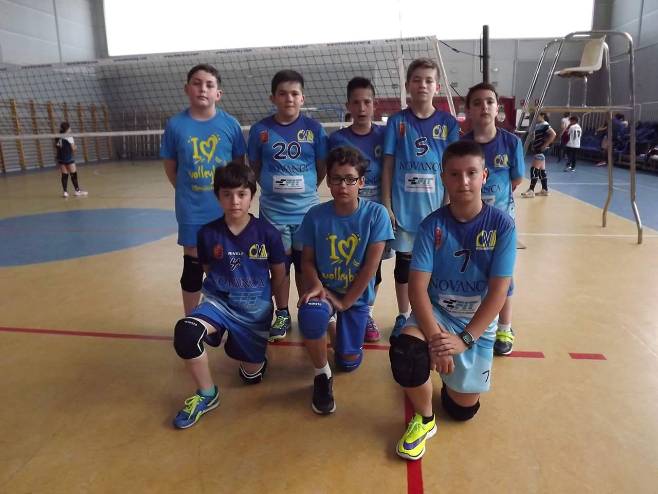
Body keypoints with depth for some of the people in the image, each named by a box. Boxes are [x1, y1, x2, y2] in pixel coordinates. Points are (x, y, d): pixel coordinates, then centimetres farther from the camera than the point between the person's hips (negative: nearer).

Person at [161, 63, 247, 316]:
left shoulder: (230, 124, -5)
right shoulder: (175, 124, -5)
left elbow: (240, 164, 5)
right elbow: (170, 168, 4)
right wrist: (187, 193, 1)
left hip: (226, 209, 1)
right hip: (192, 212, 0)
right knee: (193, 266, 10)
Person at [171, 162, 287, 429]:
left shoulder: (268, 233, -12)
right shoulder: (207, 233, -9)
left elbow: (279, 274, 2)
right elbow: (209, 271, 7)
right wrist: (226, 294, 6)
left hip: (256, 307, 0)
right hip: (219, 301, 0)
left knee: (252, 375, 7)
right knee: (185, 331, -31)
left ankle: (251, 353, 45)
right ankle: (207, 394, -6)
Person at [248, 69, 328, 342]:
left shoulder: (314, 128, -3)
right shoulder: (260, 130, -3)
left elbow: (322, 167, 5)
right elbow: (254, 167, 6)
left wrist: (305, 189, 3)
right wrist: (273, 188, 2)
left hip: (306, 210, 0)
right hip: (273, 211, 0)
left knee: (305, 264, 11)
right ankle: (282, 315, 28)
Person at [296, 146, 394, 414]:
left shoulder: (376, 214, -16)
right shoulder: (315, 215, -11)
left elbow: (371, 265, -16)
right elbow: (307, 260, -4)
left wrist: (344, 302, -15)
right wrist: (315, 285, -24)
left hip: (357, 294, 1)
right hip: (324, 288, 0)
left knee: (348, 362, 5)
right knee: (310, 315, -35)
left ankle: (334, 327, 40)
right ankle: (322, 375, -6)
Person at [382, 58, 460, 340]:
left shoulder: (448, 124, 0)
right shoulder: (397, 122, 0)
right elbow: (388, 165, -1)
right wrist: (386, 205, -5)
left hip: (436, 208, 1)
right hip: (403, 208, 0)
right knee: (404, 263, 11)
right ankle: (403, 316, 27)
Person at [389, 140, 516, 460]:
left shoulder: (502, 224, -14)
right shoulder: (432, 225, -12)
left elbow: (498, 292, -17)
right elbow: (417, 286, -18)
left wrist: (464, 339, -25)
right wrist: (434, 337, -31)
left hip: (478, 322, 1)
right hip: (435, 312, 0)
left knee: (463, 408, 3)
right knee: (404, 352, -32)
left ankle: (454, 380, 39)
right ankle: (424, 419, -2)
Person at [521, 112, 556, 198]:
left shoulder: (544, 125, -13)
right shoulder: (538, 125, 15)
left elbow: (553, 134, -24)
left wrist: (545, 145, -21)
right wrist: (533, 145, 13)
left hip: (541, 151, -10)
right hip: (538, 151, 10)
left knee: (534, 170, -11)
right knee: (541, 171, 12)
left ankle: (531, 190, -10)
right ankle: (545, 190, 17)